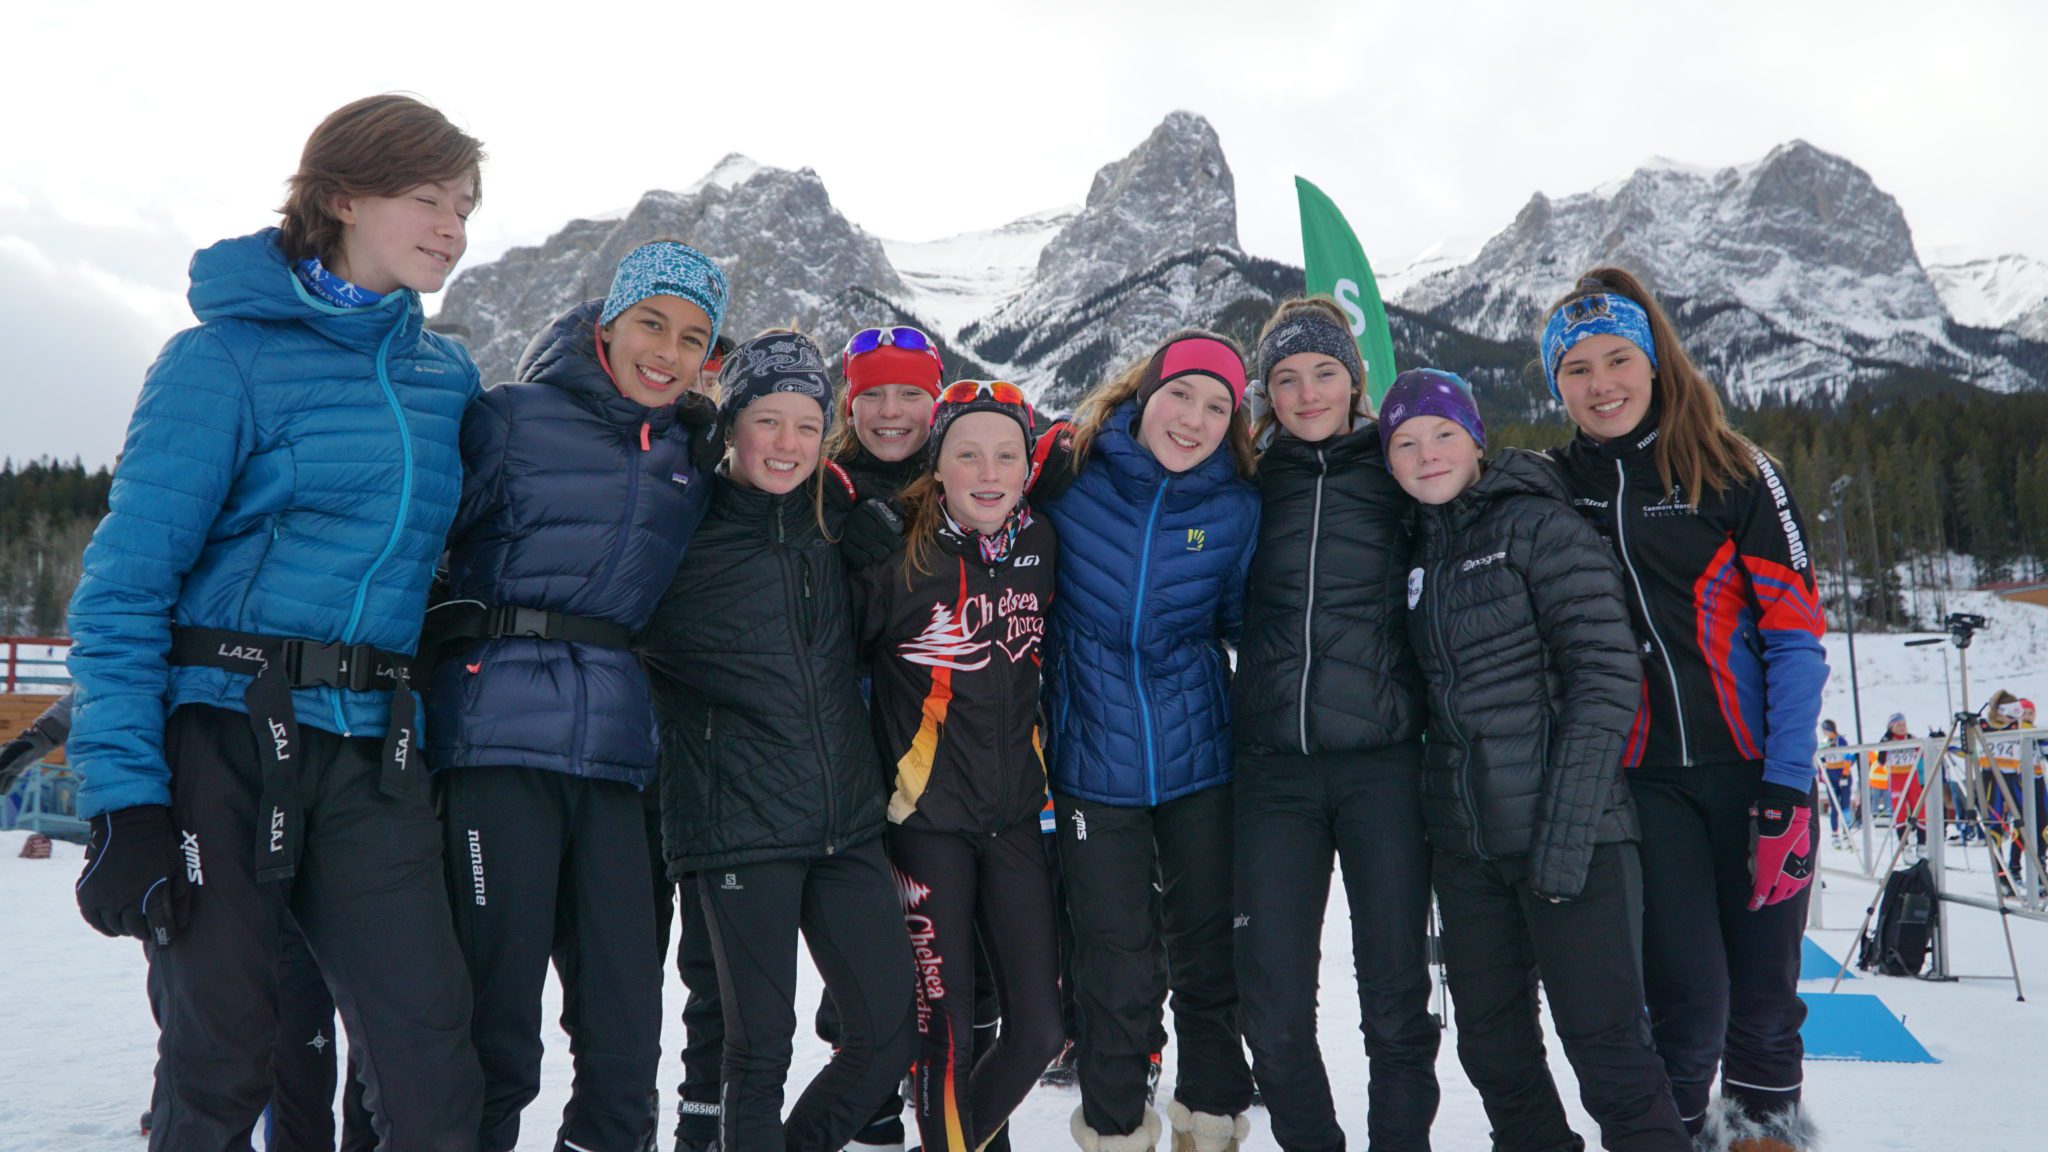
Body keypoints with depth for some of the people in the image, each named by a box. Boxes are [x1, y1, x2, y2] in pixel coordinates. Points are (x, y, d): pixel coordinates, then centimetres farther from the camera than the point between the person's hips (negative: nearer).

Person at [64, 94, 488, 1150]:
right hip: (219, 733, -4)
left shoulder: (446, 376, 12)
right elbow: (124, 582, -8)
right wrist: (124, 798, -15)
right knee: (220, 1060, 2)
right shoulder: (229, 356, -4)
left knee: (432, 1059, -4)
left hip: (367, 749, 4)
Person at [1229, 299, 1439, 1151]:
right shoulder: (1250, 483, 11)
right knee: (1272, 1009, 3)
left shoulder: (1399, 472, 7)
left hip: (1383, 761, -1)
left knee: (1395, 998, 6)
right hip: (1273, 768, 1)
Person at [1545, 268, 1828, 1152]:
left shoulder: (1735, 473, 0)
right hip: (1640, 775, 0)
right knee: (1686, 990, -4)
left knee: (1765, 981, 7)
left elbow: (1794, 631, -3)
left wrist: (1787, 787, -10)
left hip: (1752, 765, 0)